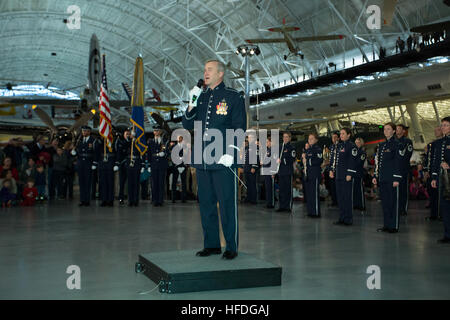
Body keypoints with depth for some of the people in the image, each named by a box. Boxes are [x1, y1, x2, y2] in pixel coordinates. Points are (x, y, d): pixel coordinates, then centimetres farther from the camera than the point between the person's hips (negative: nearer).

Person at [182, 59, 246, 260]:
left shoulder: (233, 97, 1)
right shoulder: (200, 96, 16)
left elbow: (239, 128, -4)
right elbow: (188, 126, 16)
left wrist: (231, 153, -14)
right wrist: (192, 105, 0)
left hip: (223, 160, -6)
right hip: (202, 160, 6)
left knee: (227, 204, -2)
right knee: (206, 203, 10)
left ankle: (231, 247, 8)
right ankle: (211, 244, 21)